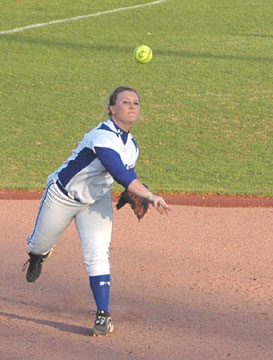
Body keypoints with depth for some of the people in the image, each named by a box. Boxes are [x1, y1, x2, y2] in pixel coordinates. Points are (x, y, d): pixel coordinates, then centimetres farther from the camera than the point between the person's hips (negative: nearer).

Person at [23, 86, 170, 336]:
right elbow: (119, 173, -43)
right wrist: (150, 196, -49)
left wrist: (135, 198, -10)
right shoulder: (103, 137, -32)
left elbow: (128, 175, 11)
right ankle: (38, 255, 54)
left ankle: (103, 314, -10)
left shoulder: (131, 145, -5)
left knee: (98, 254, -12)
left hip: (97, 201, 5)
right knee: (41, 244, 15)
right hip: (62, 197, -5)